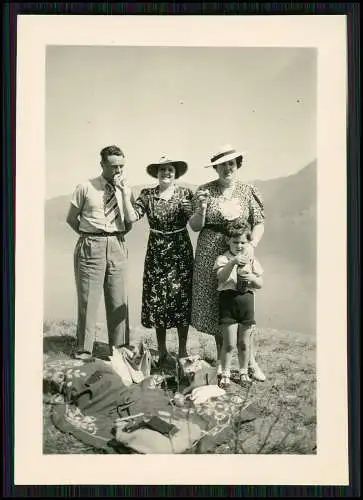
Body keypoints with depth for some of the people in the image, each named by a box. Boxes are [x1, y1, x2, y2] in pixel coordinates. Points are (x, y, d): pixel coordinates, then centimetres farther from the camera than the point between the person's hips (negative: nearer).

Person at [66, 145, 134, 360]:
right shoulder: (86, 188, 0)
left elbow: (129, 224, 1)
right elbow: (71, 219, 7)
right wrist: (90, 236, 2)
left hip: (117, 246, 3)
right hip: (91, 246, -2)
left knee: (118, 300, 7)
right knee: (88, 299, 2)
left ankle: (118, 349, 21)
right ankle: (84, 350, 16)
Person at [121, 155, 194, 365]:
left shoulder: (185, 193, 2)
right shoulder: (147, 195, 4)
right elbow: (132, 216, -7)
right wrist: (126, 196, -16)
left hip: (181, 250, -1)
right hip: (156, 251, 1)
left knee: (182, 298, 3)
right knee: (157, 300, 4)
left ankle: (183, 350, 17)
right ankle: (162, 351, 20)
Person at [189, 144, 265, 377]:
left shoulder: (248, 191, 5)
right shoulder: (205, 190, 4)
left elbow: (259, 223, 3)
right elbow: (195, 227, 4)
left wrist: (252, 245, -13)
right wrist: (201, 208, -14)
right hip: (210, 254, 1)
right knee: (213, 305, 5)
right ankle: (221, 357, 22)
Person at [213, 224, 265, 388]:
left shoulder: (251, 260, 10)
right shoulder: (223, 259, -2)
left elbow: (260, 284, 9)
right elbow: (221, 277, -21)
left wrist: (252, 278, -12)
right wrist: (233, 262, -34)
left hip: (246, 301, 3)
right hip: (228, 301, -3)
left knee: (244, 343, 11)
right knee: (229, 343, -2)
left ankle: (244, 372, 27)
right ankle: (225, 374, 13)